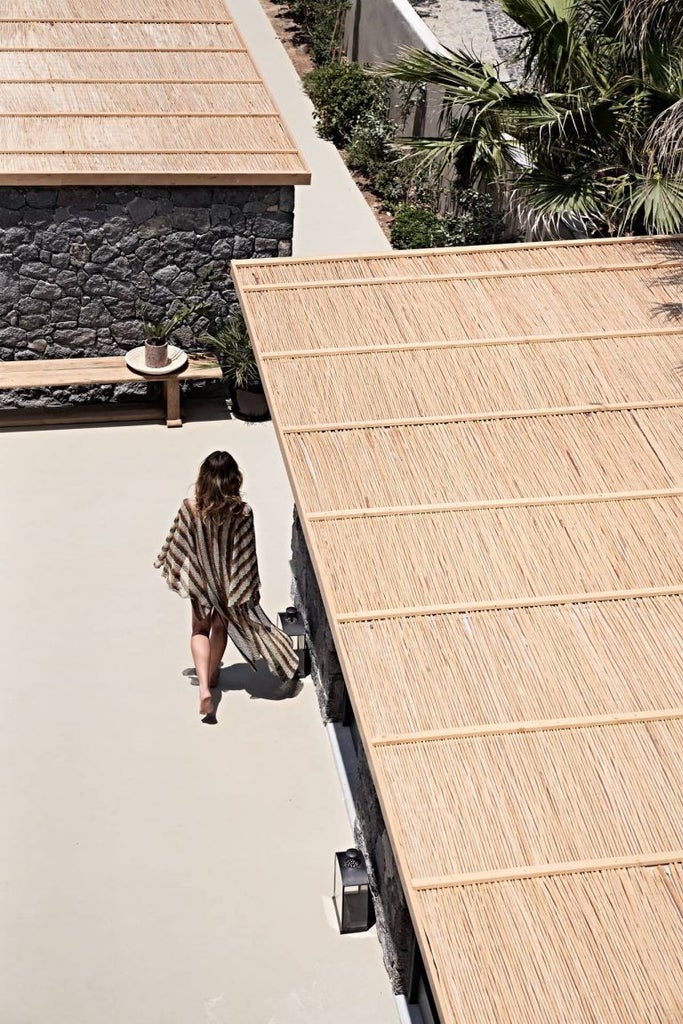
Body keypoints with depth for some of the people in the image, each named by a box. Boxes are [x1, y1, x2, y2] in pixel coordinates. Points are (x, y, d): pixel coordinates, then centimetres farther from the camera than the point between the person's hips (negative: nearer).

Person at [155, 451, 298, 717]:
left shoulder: (190, 509, -21)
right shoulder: (242, 513, -22)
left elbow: (177, 546, -8)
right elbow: (247, 555, -15)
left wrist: (173, 574, 11)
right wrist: (253, 587, -3)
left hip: (200, 578, -1)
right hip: (229, 580, 1)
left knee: (200, 629, 15)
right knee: (221, 626, 24)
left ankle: (204, 686, -3)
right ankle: (212, 677, 40)